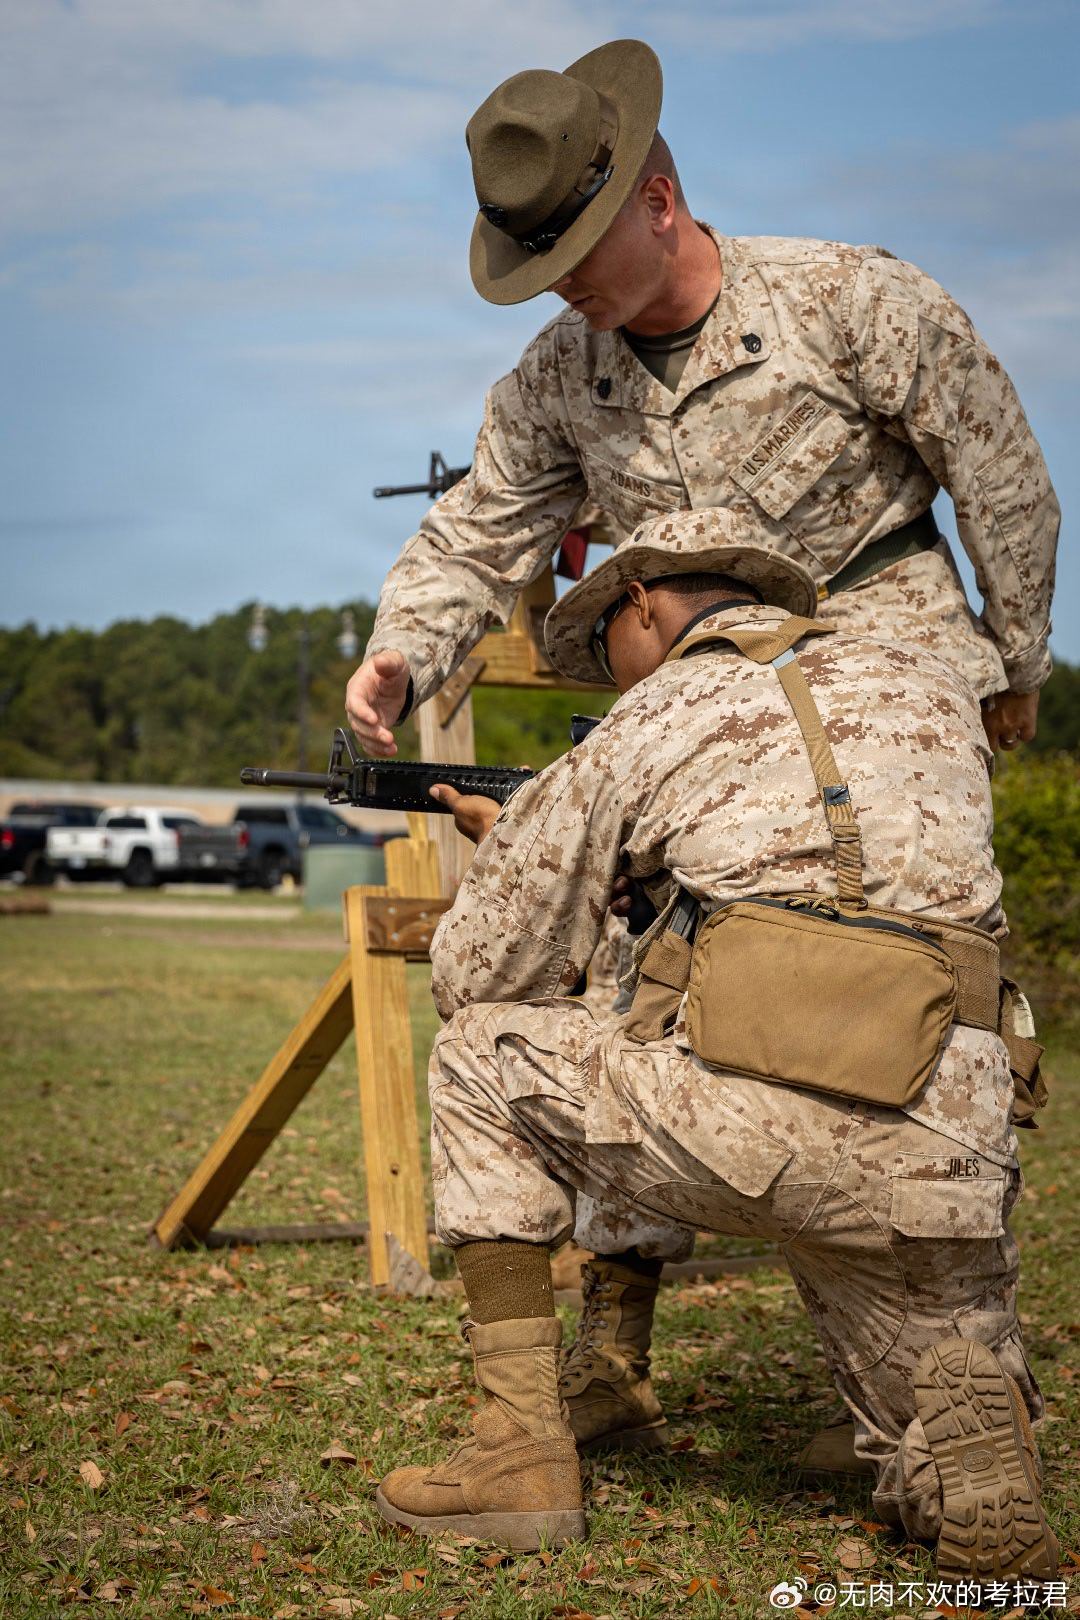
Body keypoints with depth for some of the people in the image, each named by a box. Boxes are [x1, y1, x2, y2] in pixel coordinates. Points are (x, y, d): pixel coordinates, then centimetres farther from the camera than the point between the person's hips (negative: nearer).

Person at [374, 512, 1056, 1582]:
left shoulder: (641, 726, 13)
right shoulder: (932, 689, 25)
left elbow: (472, 979, 18)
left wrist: (502, 844, 40)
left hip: (749, 1123, -5)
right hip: (942, 1165, 5)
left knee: (480, 1056, 20)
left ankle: (523, 1450, 13)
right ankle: (977, 1474, -8)